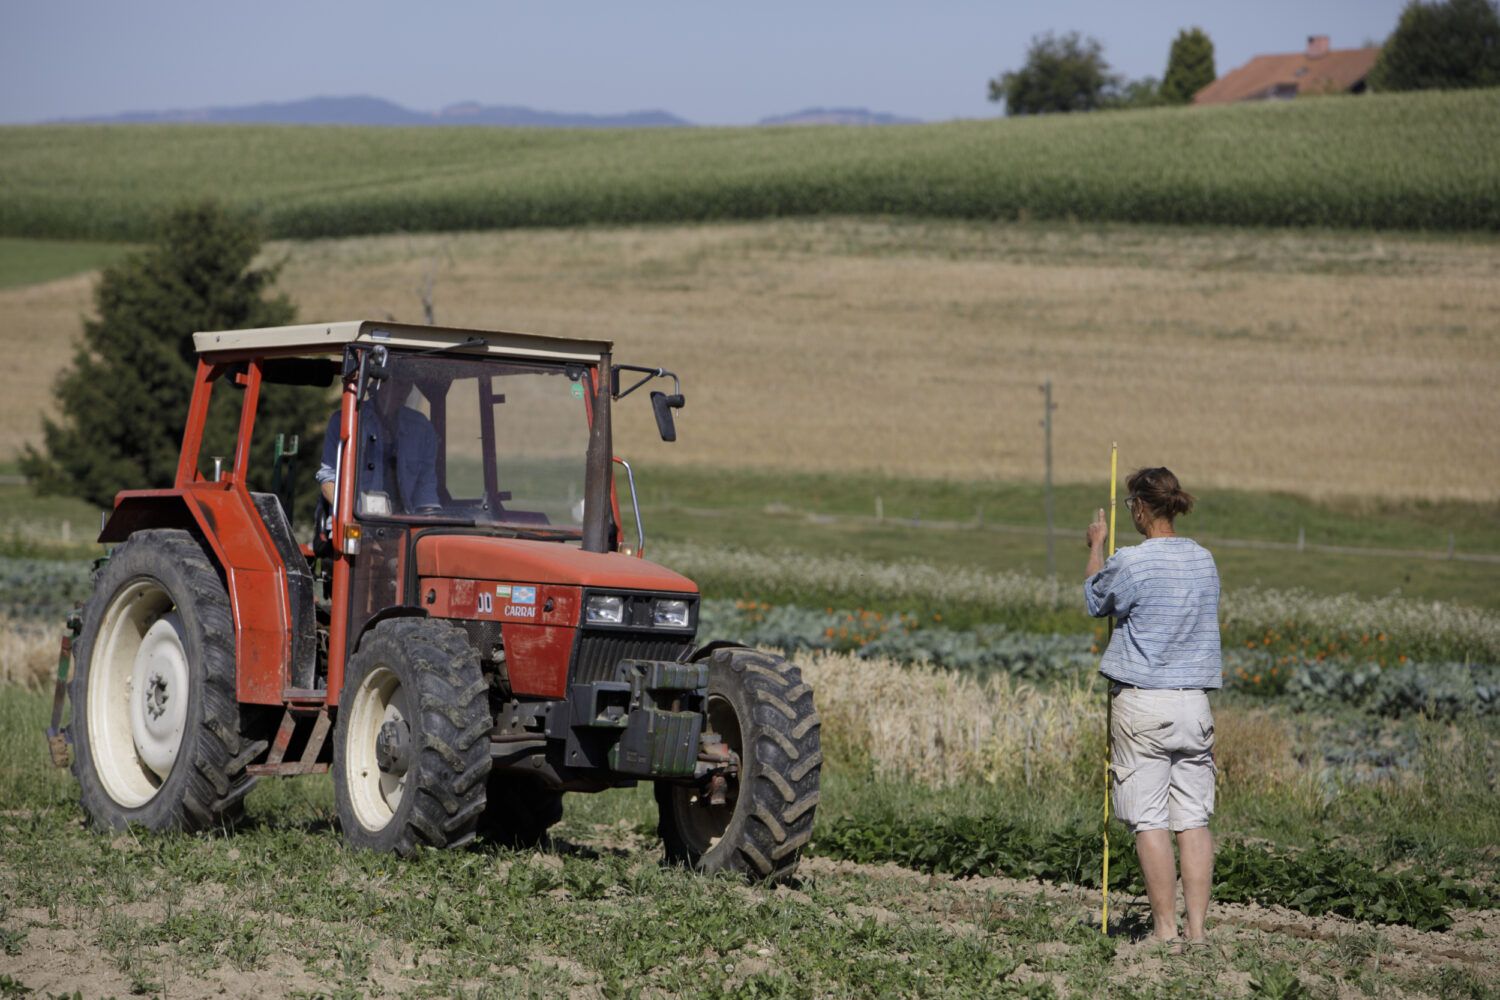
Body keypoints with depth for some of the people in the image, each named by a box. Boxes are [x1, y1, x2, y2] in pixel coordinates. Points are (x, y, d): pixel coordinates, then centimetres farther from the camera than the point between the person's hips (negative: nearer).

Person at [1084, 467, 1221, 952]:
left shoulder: (1130, 562, -12)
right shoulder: (1203, 560, 6)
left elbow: (1094, 602, 7)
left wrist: (1096, 547, 22)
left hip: (1143, 702, -5)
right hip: (1194, 700, 6)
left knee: (1150, 821, -1)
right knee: (1194, 819, 6)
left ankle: (1166, 930, -2)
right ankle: (1197, 927, 3)